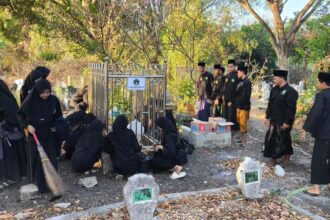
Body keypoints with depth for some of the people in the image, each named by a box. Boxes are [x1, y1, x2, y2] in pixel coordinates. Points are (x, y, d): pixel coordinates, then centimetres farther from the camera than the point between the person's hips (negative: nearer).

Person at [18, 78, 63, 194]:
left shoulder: (54, 100, -8)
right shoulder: (30, 101, -12)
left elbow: (59, 115, 7)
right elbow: (20, 114, 2)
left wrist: (56, 126, -8)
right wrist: (27, 125, -12)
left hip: (50, 136, 1)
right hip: (36, 135, -1)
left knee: (51, 159, 2)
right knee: (37, 160, 5)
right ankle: (40, 184, 20)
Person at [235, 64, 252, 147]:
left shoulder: (247, 82, -14)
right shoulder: (241, 81, 14)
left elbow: (246, 95, -19)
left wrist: (241, 104, -18)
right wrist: (237, 104, 10)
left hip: (244, 106, -9)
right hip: (239, 106, 9)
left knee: (243, 123, -6)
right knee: (240, 123, 14)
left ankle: (244, 142, 0)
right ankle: (242, 139, 25)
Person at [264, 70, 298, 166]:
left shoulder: (290, 91, -16)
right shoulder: (274, 90, 6)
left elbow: (291, 108, -18)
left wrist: (287, 122, -19)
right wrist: (267, 117, 11)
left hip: (284, 121, -7)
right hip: (273, 120, 7)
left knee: (283, 139, 7)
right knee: (271, 139, 8)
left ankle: (287, 156, 29)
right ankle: (273, 159, 22)